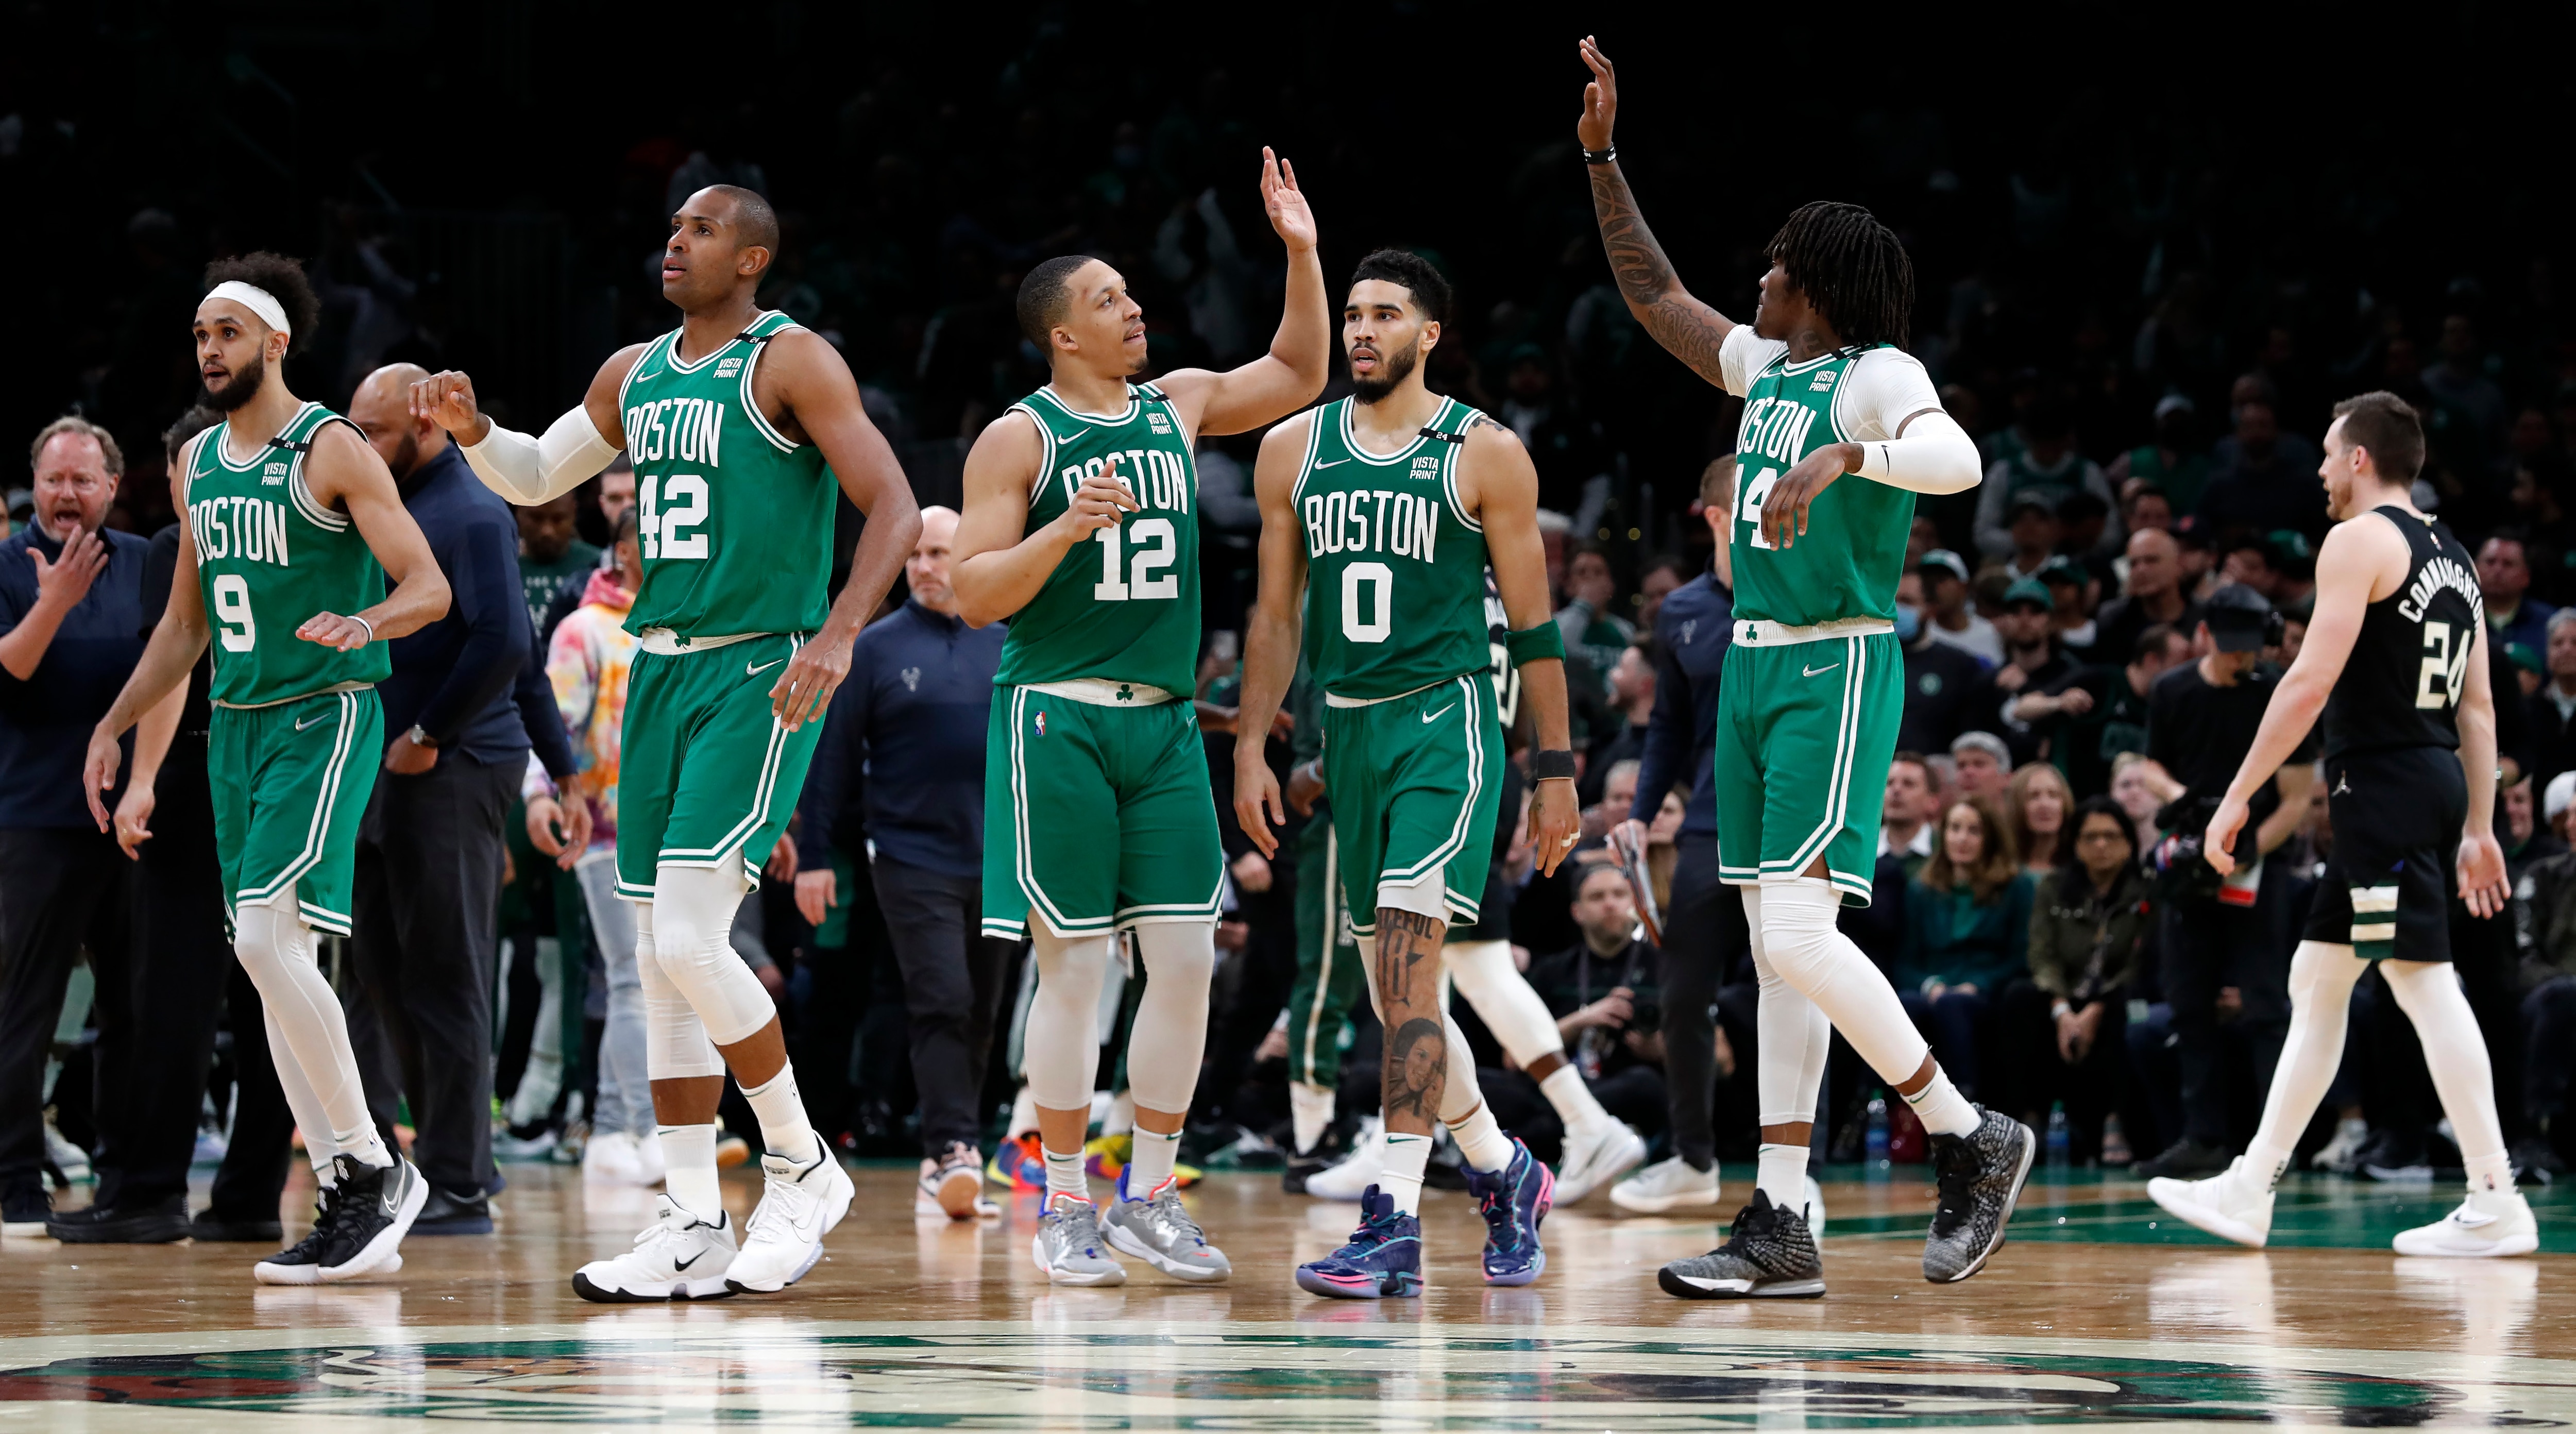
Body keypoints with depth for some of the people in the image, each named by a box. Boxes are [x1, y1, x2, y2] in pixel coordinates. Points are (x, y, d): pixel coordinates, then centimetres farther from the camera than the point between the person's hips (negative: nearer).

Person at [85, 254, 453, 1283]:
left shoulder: (332, 450, -9)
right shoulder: (197, 465, 14)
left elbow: (430, 587, -14)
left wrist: (366, 624, -34)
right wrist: (114, 727, 18)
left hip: (325, 716, -8)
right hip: (235, 725, 8)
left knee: (267, 938, -19)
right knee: (267, 962, 4)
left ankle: (374, 1166, -9)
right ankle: (344, 1204, 7)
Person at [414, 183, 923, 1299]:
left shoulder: (791, 363, -8)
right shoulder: (634, 373, 14)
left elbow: (894, 510, -13)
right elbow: (534, 478, 27)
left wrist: (838, 634, -27)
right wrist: (470, 430, 5)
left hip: (758, 676, -8)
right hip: (660, 671, 8)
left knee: (689, 940, -17)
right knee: (662, 957, 6)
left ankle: (802, 1169, 0)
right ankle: (693, 1228, 10)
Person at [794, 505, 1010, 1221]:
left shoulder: (1007, 647, 10)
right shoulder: (875, 647, 1)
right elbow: (832, 755, 0)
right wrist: (813, 857, -3)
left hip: (994, 861, 4)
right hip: (911, 858, -4)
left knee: (979, 1016, 6)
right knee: (941, 1003, -16)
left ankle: (946, 1169, 14)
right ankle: (952, 1152, -21)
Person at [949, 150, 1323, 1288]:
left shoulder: (1177, 406, 10)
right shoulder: (1019, 440, -5)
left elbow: (1297, 375, 24)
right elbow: (971, 595, -9)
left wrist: (1301, 255, 12)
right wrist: (1068, 529, -22)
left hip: (1165, 723, 5)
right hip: (1058, 720, -5)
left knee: (1186, 958, 0)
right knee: (1075, 966, -3)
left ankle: (1147, 1196, 10)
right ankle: (1065, 1206, 6)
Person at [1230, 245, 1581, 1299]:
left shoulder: (1485, 454, -2)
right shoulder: (1294, 450, 9)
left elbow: (1532, 625, 0)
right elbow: (1276, 616, 14)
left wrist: (1554, 770, -2)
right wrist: (1251, 748, 7)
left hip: (1447, 723, -6)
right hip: (1348, 729, 6)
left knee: (1407, 960, -19)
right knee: (1394, 984, 11)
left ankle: (1394, 1221, -23)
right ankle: (1504, 1174, 31)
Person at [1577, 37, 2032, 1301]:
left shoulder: (1876, 376, -10)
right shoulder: (1764, 366, 15)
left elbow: (1956, 457, -30)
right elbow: (1653, 294, 26)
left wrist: (1843, 455, -44)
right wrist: (1603, 160, 21)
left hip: (1837, 671, -8)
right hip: (1757, 664, 8)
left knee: (1796, 936, -17)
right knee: (1777, 951, 6)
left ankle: (1970, 1138, -2)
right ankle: (1781, 1228, 6)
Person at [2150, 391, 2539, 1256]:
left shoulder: (2361, 540, -8)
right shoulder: (2452, 556, 19)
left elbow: (2311, 681, -15)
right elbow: (2479, 708, 18)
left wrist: (2239, 795, -12)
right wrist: (2480, 830, 19)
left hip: (2382, 780, -10)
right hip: (2438, 777, 10)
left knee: (2424, 979, -10)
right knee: (2315, 980, 13)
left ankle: (2495, 1203, -14)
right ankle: (2250, 1191, 17)